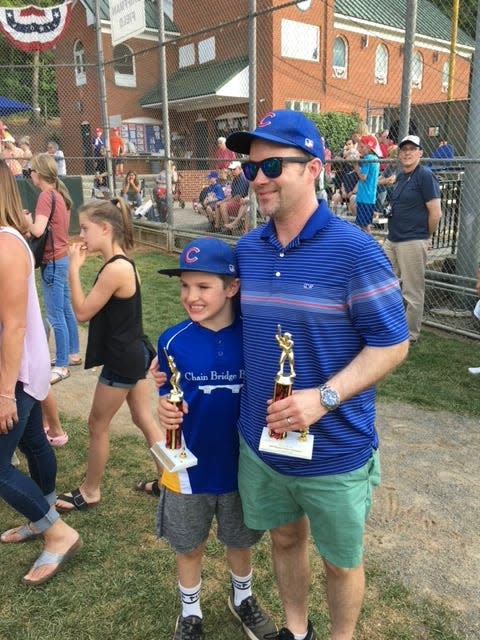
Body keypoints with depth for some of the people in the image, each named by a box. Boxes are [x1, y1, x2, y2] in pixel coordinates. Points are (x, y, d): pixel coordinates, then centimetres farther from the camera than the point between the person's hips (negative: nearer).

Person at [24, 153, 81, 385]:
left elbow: (38, 230, -27)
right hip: (62, 258, 10)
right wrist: (31, 223, 0)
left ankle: (62, 366, 4)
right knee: (66, 310, 18)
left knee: (56, 316, -3)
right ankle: (73, 353, 30)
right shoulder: (60, 193, 10)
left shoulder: (46, 195, -17)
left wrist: (26, 220, -8)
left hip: (53, 261, -9)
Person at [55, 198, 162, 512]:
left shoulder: (114, 269, -25)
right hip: (133, 353, 10)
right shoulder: (123, 262, 6)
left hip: (122, 360, -10)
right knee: (145, 421, 18)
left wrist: (74, 267, -15)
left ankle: (89, 492, 29)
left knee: (98, 425, 9)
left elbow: (82, 313, -17)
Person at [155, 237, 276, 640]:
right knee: (189, 547, 21)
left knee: (241, 541, 24)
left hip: (241, 466, 0)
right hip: (189, 468, 0)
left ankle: (243, 598, 54)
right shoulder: (173, 342, -14)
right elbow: (169, 400, -3)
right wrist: (165, 410, -24)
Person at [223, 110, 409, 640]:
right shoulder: (247, 249, 0)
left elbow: (392, 344, -14)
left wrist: (323, 398, -26)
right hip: (260, 441, 5)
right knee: (285, 539, 25)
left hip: (334, 451, -4)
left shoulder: (354, 250, -17)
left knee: (341, 561, 18)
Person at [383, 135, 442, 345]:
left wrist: (425, 238, -2)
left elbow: (436, 213, -13)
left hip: (413, 243, -9)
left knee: (413, 292, 1)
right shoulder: (400, 176, 15)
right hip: (392, 240, 9)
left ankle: (411, 335, 13)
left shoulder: (425, 176, -10)